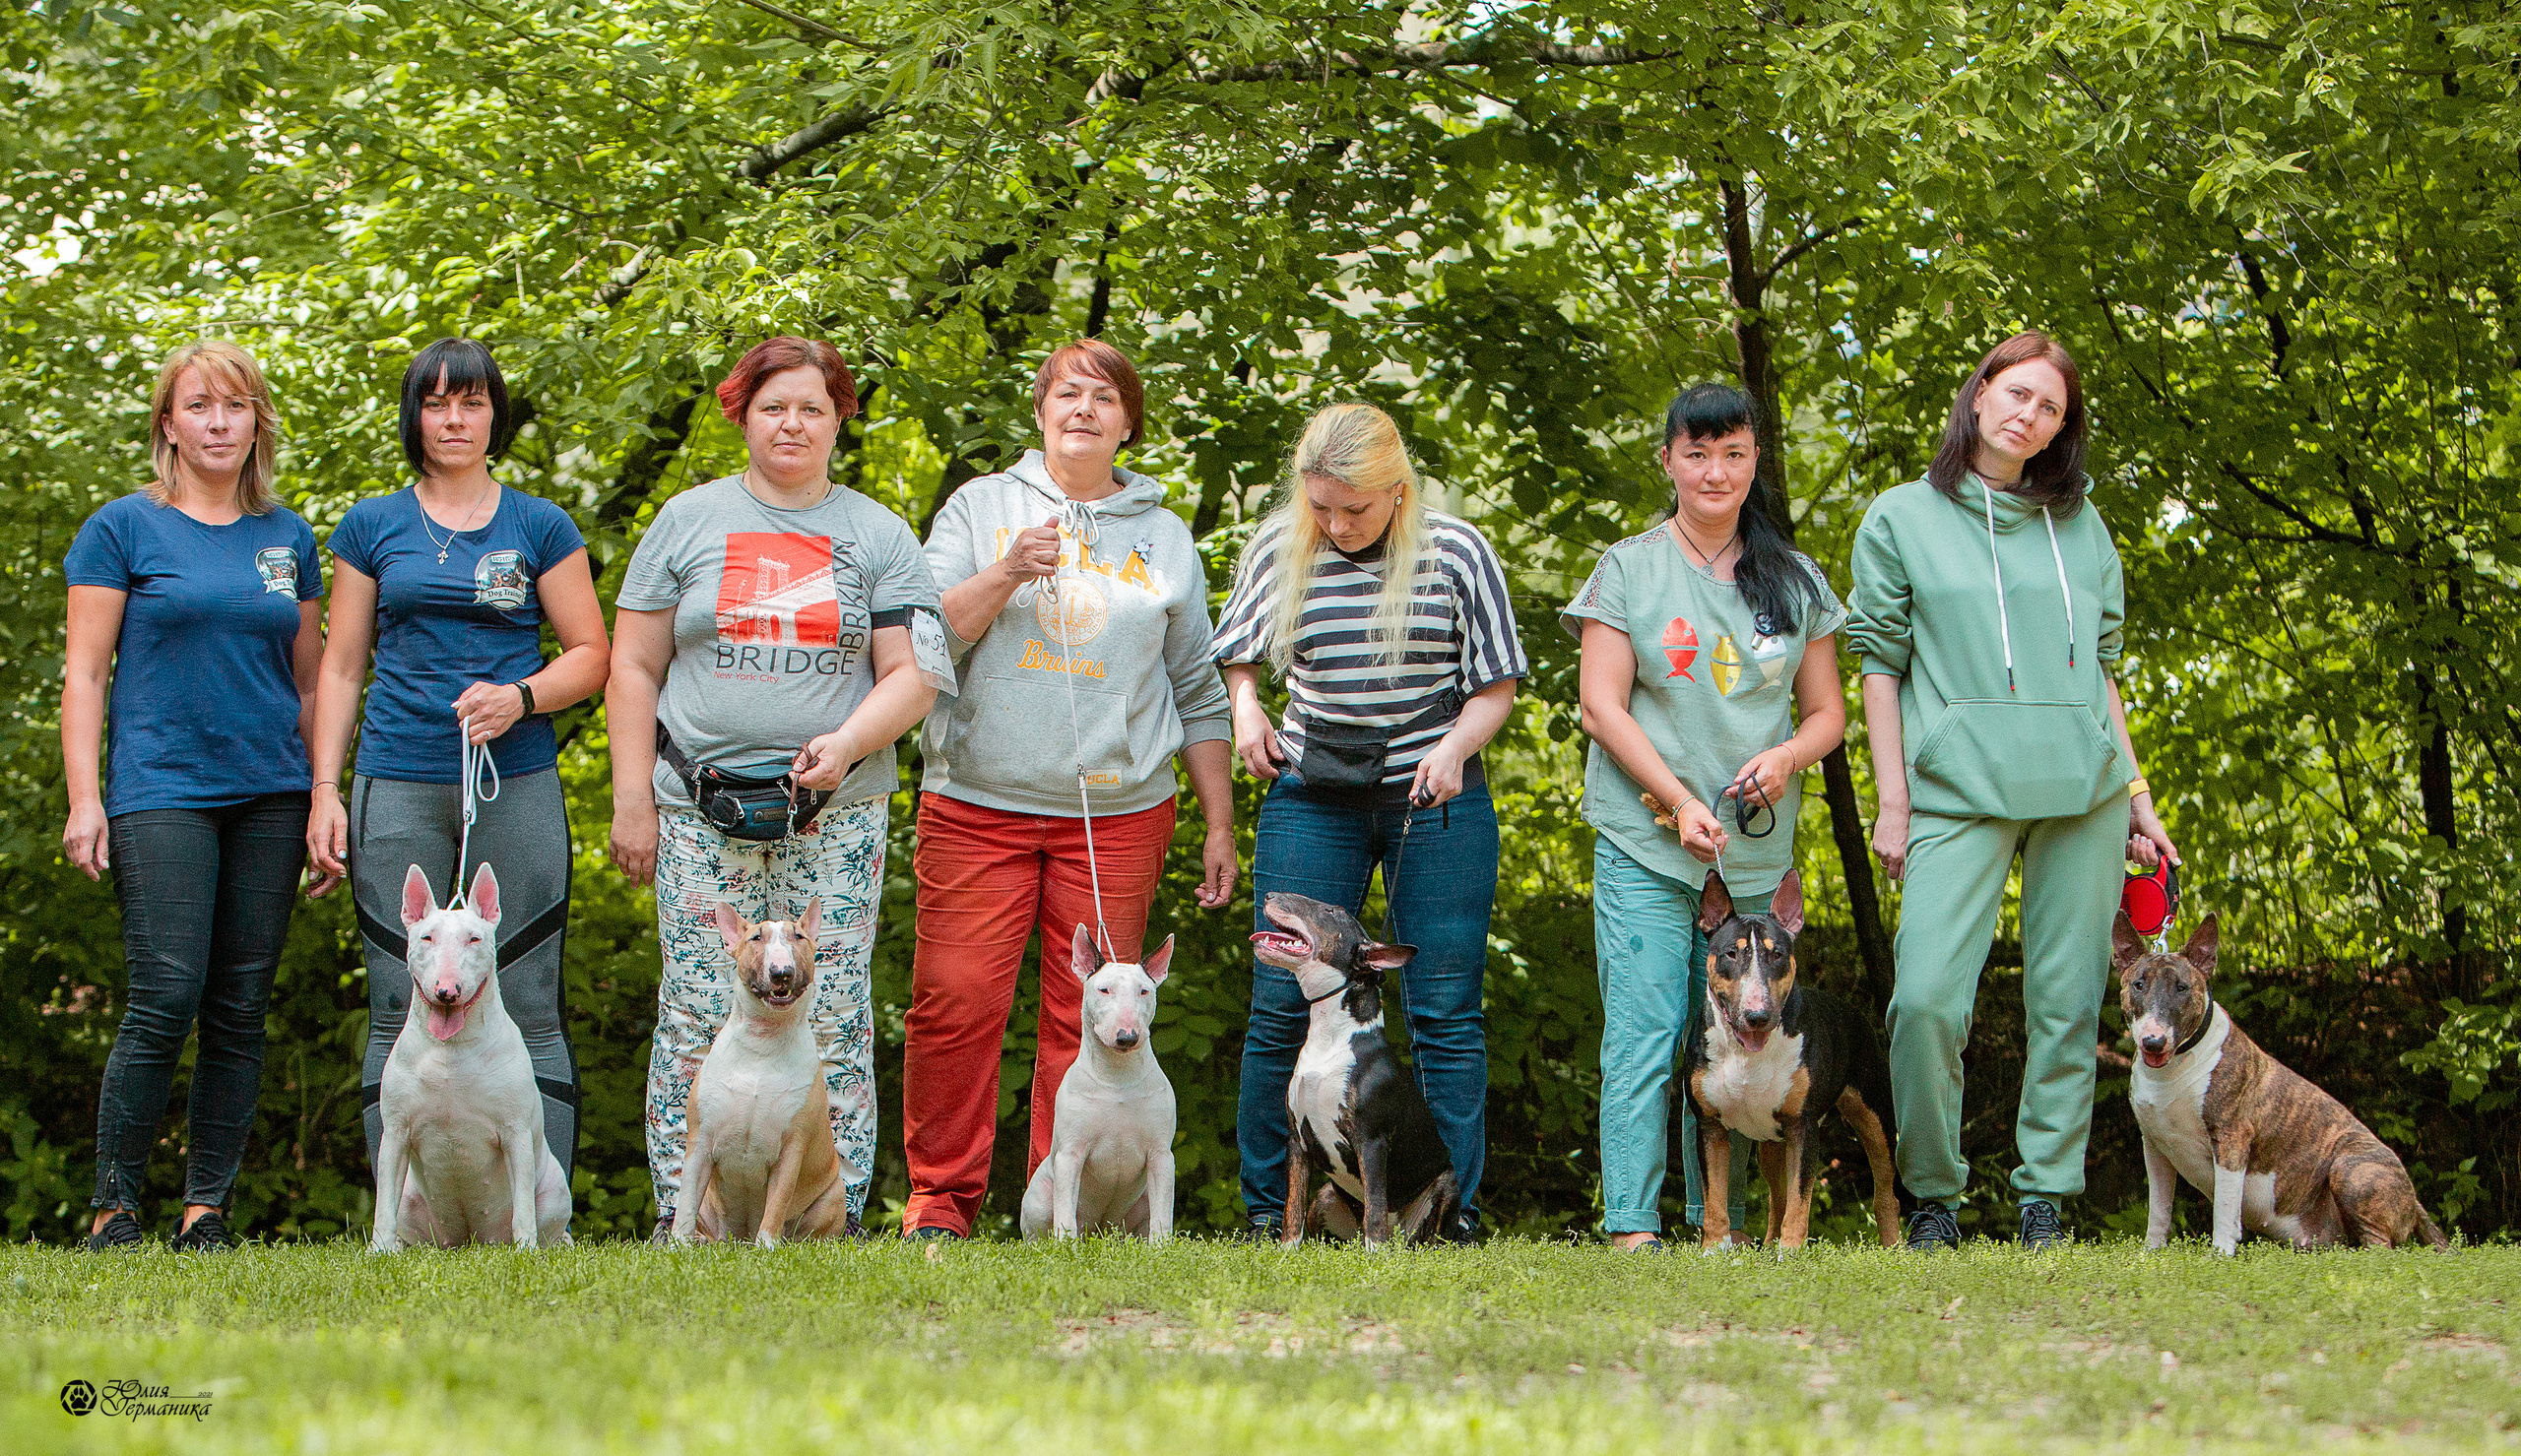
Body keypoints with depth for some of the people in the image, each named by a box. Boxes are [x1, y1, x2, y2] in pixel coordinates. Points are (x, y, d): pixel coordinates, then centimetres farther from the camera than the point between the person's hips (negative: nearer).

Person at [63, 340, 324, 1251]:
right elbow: (85, 673, 1)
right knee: (165, 1001, -13)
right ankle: (114, 1206, -2)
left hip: (270, 795, 4)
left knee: (241, 1010, 2)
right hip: (162, 791, -4)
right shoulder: (123, 528, 3)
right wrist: (84, 797, -8)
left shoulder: (288, 537, 14)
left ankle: (207, 1209, 8)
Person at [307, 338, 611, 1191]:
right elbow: (340, 668, 13)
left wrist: (520, 696, -11)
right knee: (401, 1013, -2)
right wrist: (325, 790, 5)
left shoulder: (540, 528, 9)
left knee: (526, 1009, -4)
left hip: (516, 787, -1)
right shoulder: (371, 527, 13)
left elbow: (592, 655, 8)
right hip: (399, 791, 1)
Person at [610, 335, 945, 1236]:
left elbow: (913, 674, 6)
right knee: (698, 1019, -4)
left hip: (834, 816, 0)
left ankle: (836, 1218, 2)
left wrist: (849, 741, -13)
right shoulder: (689, 521, 10)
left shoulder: (877, 535, 11)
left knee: (834, 1022, -3)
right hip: (701, 812, 0)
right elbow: (634, 668, 8)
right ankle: (682, 1220, 1)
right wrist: (632, 801, 1)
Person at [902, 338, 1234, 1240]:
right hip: (978, 801, -1)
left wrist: (1220, 824, 12)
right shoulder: (981, 507, 11)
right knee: (956, 1002, -8)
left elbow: (1198, 693, 16)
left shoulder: (1163, 537, 15)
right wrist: (1008, 574, -13)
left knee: (1089, 1018, -3)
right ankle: (941, 1195, 3)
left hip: (1118, 812, 1)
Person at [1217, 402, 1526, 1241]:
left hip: (1436, 801, -1)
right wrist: (1246, 709, -1)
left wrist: (1456, 745, -13)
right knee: (1284, 1004, -2)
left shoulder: (1456, 553, -2)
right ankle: (1267, 1210, 8)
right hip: (1312, 797, 2)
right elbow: (1236, 657, 19)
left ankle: (1458, 1212, 4)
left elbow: (1497, 686, 5)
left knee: (1445, 1010, -2)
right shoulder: (1279, 551, 4)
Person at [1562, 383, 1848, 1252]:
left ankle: (1718, 1221, 11)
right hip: (1644, 845, -3)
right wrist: (1679, 802, -12)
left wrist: (1787, 756, -9)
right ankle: (1633, 1228, -12)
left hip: (1756, 854, 3)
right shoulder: (1628, 570, 3)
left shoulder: (1796, 583, 12)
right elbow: (1602, 705, -2)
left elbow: (1827, 712, 14)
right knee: (1644, 1035, -10)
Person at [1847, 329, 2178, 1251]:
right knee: (1925, 999, -15)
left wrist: (2137, 797, 13)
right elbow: (1881, 664, 5)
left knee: (2068, 1002, 0)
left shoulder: (2079, 525, 15)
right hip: (1960, 792, -3)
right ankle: (1934, 1200, 0)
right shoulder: (1903, 519, 8)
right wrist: (1892, 803, -2)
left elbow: (2101, 671, 18)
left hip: (2081, 792, 3)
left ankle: (2045, 1201, 7)